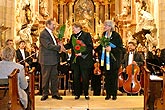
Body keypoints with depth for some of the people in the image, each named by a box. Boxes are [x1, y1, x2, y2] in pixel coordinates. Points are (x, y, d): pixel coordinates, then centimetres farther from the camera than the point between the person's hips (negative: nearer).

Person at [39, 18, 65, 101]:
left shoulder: (51, 33, 16)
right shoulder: (43, 34, -14)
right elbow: (48, 45, -22)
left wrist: (59, 45, 2)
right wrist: (59, 47, -18)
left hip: (54, 60, 9)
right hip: (46, 60, -9)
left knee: (54, 77, 11)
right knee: (46, 78, 3)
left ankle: (55, 93, 18)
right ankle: (45, 94, 14)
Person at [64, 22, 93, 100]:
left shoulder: (86, 35, -5)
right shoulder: (73, 36, 13)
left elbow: (90, 47, -12)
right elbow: (69, 45, 15)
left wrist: (82, 53, -20)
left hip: (84, 60, -5)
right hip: (75, 61, 5)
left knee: (85, 77, 2)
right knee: (76, 77, 8)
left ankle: (86, 94, 16)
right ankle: (77, 93, 20)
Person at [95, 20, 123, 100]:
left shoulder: (116, 35, -10)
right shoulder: (104, 34, 8)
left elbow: (120, 47, -11)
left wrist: (111, 48, -21)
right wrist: (95, 49, 4)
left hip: (113, 59, -5)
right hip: (105, 59, 5)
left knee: (114, 77, 2)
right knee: (107, 77, 7)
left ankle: (114, 94, 12)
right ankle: (108, 94, 15)